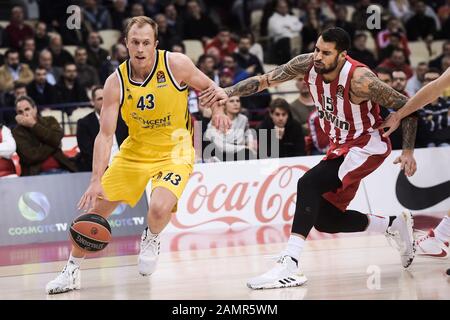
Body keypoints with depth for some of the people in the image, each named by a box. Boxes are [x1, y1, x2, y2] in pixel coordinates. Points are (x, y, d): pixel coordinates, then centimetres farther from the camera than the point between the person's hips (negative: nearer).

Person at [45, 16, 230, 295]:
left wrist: (218, 110, -22)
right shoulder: (116, 83, -15)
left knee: (160, 208, -27)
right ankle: (72, 271, 19)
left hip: (174, 149, -3)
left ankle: (151, 240, 11)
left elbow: (208, 87, 0)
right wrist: (96, 181, -23)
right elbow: (105, 134, -15)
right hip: (136, 149, 3)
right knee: (95, 207, 0)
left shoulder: (176, 64, -18)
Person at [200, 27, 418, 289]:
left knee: (309, 184, -28)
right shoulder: (307, 65, -13)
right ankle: (395, 226, 30)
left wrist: (408, 151, -23)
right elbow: (265, 80, -7)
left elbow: (406, 105, -20)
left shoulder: (359, 79, -29)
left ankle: (290, 266, -33)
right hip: (340, 147, 8)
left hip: (366, 145, -8)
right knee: (324, 219, 8)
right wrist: (229, 92, -23)